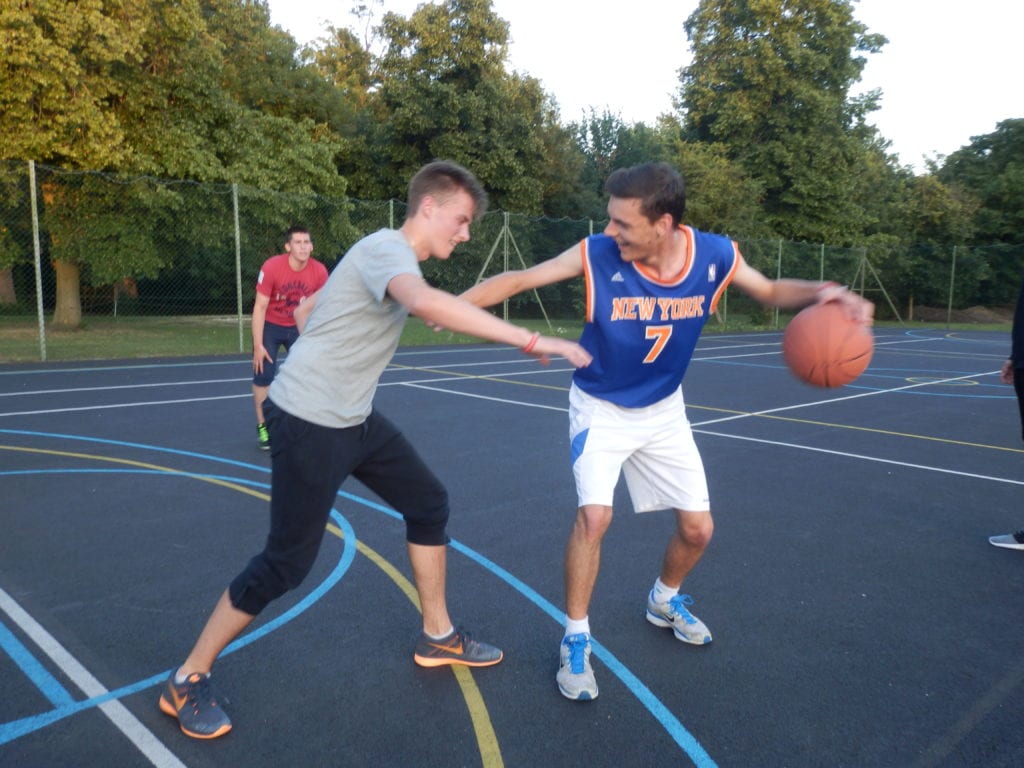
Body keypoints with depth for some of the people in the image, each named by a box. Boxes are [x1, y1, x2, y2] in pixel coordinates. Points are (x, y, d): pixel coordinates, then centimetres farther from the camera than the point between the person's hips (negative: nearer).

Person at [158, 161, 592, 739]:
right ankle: (188, 682, 19)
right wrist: (531, 341, -41)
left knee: (429, 503, 12)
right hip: (308, 423, -10)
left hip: (353, 418, 10)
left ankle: (438, 638, 28)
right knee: (287, 563, -3)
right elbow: (426, 302, -44)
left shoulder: (394, 257, 11)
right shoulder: (388, 247, -19)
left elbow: (305, 309, 21)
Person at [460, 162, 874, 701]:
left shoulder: (713, 256, -17)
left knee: (697, 528, 7)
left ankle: (665, 601, 40)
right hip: (600, 409, -3)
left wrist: (822, 293, -20)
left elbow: (773, 292, -1)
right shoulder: (598, 254, -25)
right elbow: (519, 280, -20)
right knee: (594, 515, -23)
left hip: (664, 411, 3)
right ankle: (576, 640, 0)